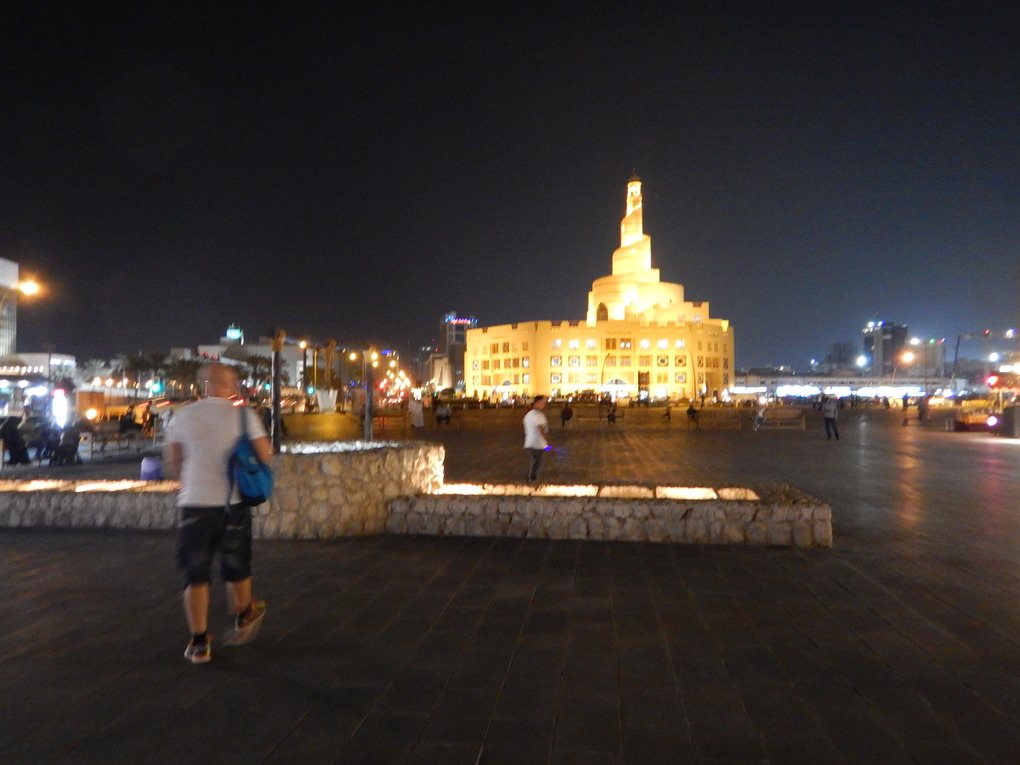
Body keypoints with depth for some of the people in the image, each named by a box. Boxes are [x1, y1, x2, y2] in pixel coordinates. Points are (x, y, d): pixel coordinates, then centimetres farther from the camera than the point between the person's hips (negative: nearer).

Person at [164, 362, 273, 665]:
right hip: (233, 502, -1)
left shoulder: (184, 416, 1)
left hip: (194, 502, 1)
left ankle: (199, 643, 10)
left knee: (195, 575, 8)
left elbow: (172, 461, 7)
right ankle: (244, 616, 37)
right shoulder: (243, 415, -5)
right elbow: (265, 455, -6)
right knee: (236, 568, 18)